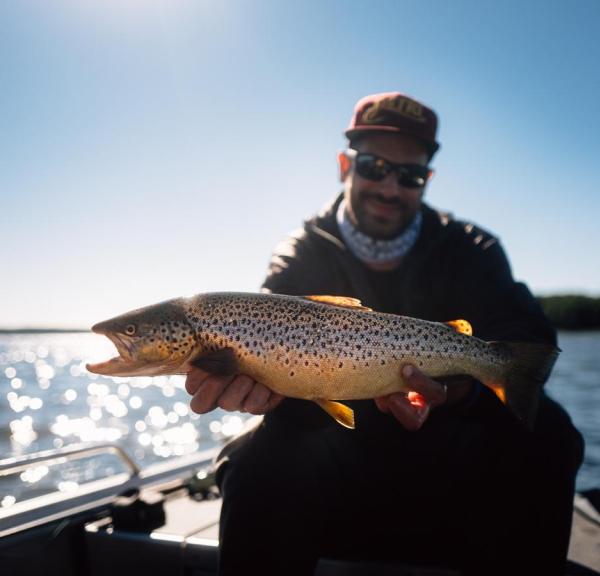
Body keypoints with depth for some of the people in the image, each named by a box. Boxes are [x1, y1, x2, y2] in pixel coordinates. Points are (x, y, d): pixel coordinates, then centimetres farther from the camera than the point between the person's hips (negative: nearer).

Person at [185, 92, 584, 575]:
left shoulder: (470, 252, 0)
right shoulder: (300, 258, -2)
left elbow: (527, 339, -15)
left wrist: (455, 389, -37)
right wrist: (246, 373, -43)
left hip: (447, 458, 2)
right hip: (334, 456, -1)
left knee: (542, 433, -26)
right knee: (262, 461, -30)